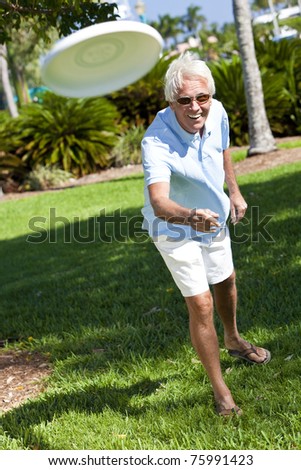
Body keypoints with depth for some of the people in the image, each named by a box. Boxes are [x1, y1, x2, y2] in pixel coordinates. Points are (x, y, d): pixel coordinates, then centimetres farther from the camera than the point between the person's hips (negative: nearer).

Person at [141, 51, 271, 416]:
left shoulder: (217, 113, -18)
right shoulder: (157, 141, -38)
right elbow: (159, 203, -53)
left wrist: (234, 192, 11)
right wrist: (190, 217, -71)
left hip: (214, 218, 7)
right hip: (176, 230, -6)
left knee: (225, 282, 25)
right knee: (201, 305, -10)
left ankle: (234, 341, 55)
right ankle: (220, 391, 8)